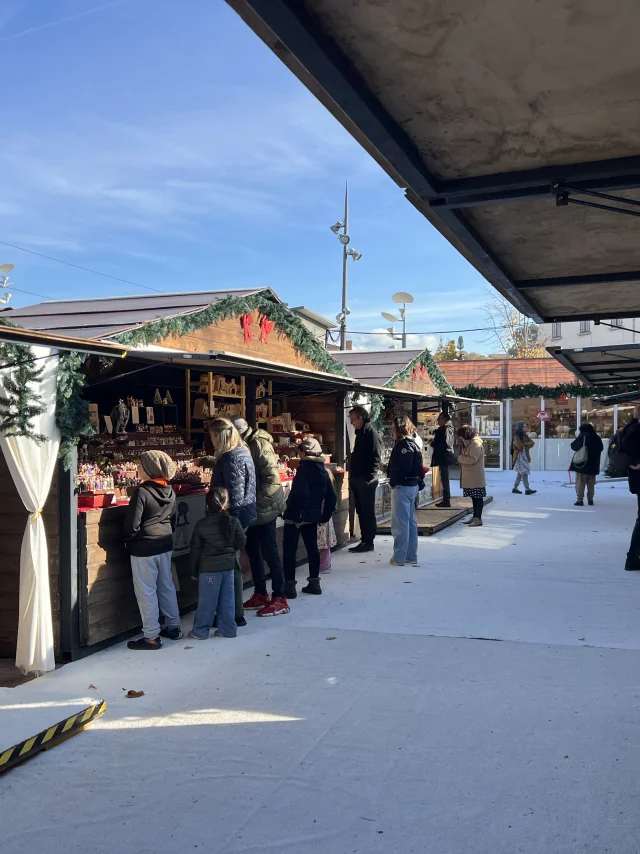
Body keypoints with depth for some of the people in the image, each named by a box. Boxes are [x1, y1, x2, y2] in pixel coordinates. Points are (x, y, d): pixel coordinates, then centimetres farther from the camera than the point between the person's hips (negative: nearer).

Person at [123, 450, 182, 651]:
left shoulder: (142, 492, -19)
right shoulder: (170, 492, 3)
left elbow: (132, 523, -18)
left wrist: (129, 539, -1)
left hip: (144, 549, -7)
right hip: (165, 545, 7)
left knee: (146, 591, 1)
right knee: (167, 585, 18)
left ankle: (151, 636, 6)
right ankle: (174, 627, 27)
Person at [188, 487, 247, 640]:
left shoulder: (201, 525, -9)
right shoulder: (233, 521, -6)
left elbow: (195, 550, -3)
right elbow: (242, 542, 2)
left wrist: (194, 571, 6)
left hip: (208, 568, -2)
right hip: (229, 566, 2)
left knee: (206, 600, 5)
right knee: (227, 599, 12)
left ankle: (200, 631, 14)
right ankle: (227, 629, 18)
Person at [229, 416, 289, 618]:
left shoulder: (259, 444, -18)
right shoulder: (245, 445, 8)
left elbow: (272, 479, -23)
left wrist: (256, 502, -24)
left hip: (264, 508, -9)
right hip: (251, 508, 9)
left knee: (270, 553, -4)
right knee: (253, 550, 14)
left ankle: (280, 599, 5)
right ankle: (260, 594, 26)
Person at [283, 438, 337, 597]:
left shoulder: (304, 468, -14)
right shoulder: (322, 470, 8)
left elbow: (301, 494, -23)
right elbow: (331, 496, 9)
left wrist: (294, 514, -19)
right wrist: (325, 515, 14)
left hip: (297, 516, -8)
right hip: (313, 516, 8)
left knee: (289, 549, -1)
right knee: (312, 547, 14)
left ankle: (289, 585, -2)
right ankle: (314, 582, 18)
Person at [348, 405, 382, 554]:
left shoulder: (371, 434, -12)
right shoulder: (359, 433, 16)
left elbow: (376, 458, -17)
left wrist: (369, 477, -20)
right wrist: (352, 475, 16)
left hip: (366, 480, -9)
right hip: (357, 479, 9)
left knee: (368, 512, -2)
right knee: (361, 512, 12)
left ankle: (368, 542, 4)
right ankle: (364, 540, 19)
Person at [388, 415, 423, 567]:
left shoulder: (405, 445, -17)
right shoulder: (412, 443, 13)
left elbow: (402, 468, -24)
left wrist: (392, 482, -11)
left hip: (402, 486, -10)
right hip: (412, 485, 10)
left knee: (400, 523, -3)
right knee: (410, 521, 15)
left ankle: (399, 558, 3)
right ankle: (411, 556, 22)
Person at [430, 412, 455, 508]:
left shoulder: (446, 430, -15)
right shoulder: (444, 429, 15)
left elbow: (444, 443, -23)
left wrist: (432, 443, -10)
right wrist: (434, 441, 2)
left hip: (444, 457, -10)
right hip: (443, 457, 10)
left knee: (444, 479, -6)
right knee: (444, 479, 14)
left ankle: (446, 501, -3)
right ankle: (446, 500, 20)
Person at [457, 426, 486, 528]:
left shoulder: (476, 443, -15)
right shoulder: (470, 443, 18)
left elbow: (473, 459, -22)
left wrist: (460, 458, -11)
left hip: (475, 477, -10)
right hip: (470, 476, 10)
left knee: (477, 497, -6)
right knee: (474, 497, 14)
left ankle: (478, 519, -4)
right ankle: (475, 517, 20)